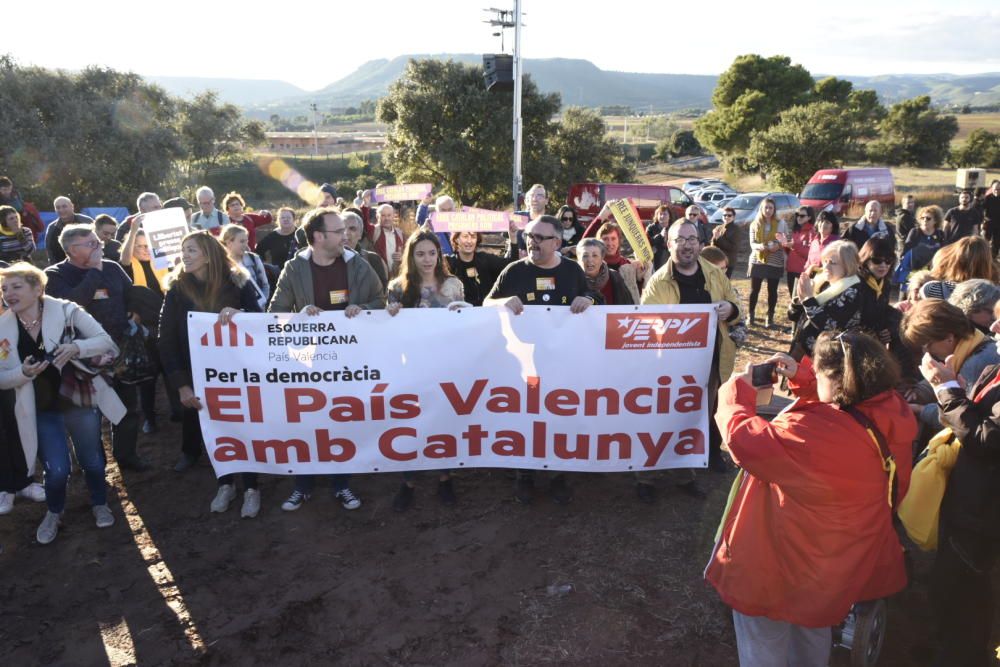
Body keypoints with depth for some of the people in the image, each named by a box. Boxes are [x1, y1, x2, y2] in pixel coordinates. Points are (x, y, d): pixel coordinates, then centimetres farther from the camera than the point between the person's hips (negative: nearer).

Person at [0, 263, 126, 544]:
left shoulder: (66, 310, -12)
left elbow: (107, 342, -12)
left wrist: (77, 347, -29)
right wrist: (23, 372, -20)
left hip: (81, 399, -1)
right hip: (41, 410, 1)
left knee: (92, 460, 11)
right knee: (57, 469, -6)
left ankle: (99, 504, 40)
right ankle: (54, 512, 26)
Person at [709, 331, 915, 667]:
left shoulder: (812, 434, -38)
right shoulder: (892, 412, -14)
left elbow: (745, 440, -29)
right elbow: (843, 402, 8)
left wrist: (739, 388, -14)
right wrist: (800, 376, 0)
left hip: (785, 565, -8)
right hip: (841, 562, 8)